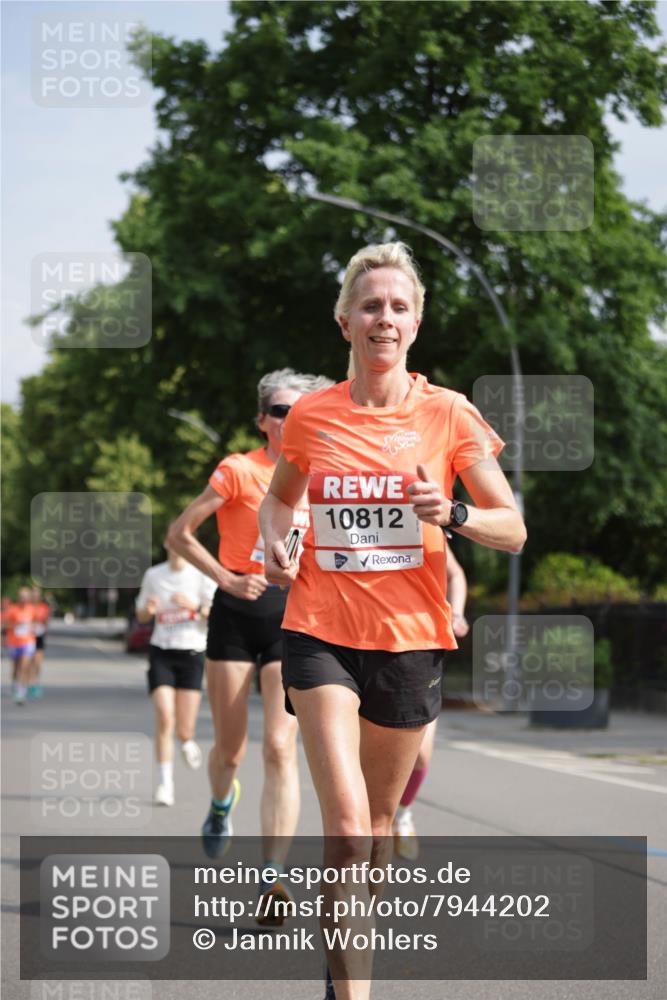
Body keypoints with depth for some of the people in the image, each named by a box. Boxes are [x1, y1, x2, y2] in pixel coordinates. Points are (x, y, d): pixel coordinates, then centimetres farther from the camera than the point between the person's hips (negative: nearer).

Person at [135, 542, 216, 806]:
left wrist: (195, 606, -22)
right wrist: (148, 609, -7)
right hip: (161, 653, 1)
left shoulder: (201, 575, -1)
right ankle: (164, 783, -11)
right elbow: (141, 616, 16)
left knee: (184, 730, 0)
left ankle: (187, 742, 39)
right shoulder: (153, 575, 5)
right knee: (164, 717, -17)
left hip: (192, 653, -1)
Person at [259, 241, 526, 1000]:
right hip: (321, 631, -1)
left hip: (410, 637, 1)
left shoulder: (449, 414, -3)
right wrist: (275, 542, 1)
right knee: (345, 822, -15)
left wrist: (451, 514, -19)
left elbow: (513, 531, 0)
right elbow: (280, 496, 22)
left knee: (379, 817, 13)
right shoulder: (311, 416, 2)